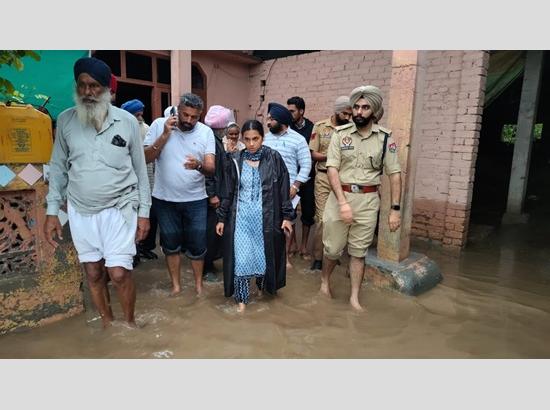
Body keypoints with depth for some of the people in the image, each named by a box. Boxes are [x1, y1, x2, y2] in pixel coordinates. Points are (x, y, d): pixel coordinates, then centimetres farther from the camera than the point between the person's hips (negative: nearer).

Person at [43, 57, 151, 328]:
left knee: (119, 274, -4)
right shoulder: (65, 120, 0)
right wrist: (52, 211, 4)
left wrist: (144, 212, -1)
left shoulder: (127, 121, -5)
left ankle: (130, 322, 23)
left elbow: (140, 169, 0)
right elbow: (58, 168, 7)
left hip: (119, 208, -2)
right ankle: (106, 321, 35)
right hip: (80, 211, 3)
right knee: (93, 273, 12)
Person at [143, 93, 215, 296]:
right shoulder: (159, 125, -5)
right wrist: (165, 134, -19)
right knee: (171, 245, 14)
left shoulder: (206, 132, -6)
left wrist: (198, 165, -34)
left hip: (196, 200, 0)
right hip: (164, 199, 1)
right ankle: (176, 285, 32)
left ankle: (199, 284, 29)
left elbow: (211, 168, -11)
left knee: (197, 245, 8)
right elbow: (146, 158, -10)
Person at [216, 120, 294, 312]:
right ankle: (241, 298, 17)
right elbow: (228, 192, 6)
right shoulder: (236, 162, 0)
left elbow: (283, 189, -2)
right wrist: (222, 218, 5)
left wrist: (287, 216, -4)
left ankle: (262, 286, 39)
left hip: (266, 217, 0)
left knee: (264, 255, 12)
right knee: (241, 259, 0)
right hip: (241, 217, 1)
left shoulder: (274, 158, -4)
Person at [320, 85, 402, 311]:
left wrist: (395, 209, -4)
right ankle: (324, 280, 37)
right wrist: (342, 202, -18)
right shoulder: (340, 133, -3)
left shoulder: (385, 137, 0)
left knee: (358, 252, 10)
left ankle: (354, 297, 24)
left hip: (368, 200, 1)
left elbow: (394, 174, 1)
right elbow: (332, 169, -8)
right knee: (333, 248, 9)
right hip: (340, 196, 0)